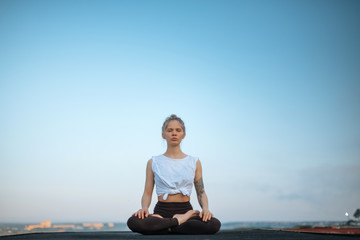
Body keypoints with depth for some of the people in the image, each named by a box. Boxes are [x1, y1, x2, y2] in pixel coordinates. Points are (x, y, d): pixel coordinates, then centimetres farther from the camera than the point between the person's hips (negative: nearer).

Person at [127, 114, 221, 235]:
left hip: (185, 209, 0)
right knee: (134, 222, -34)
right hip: (162, 211, 0)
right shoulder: (153, 163, 12)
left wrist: (205, 208, -9)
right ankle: (179, 221, -20)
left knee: (214, 224, -33)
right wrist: (144, 208, -13)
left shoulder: (194, 162, 14)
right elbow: (147, 193, 9)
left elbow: (201, 192, 12)